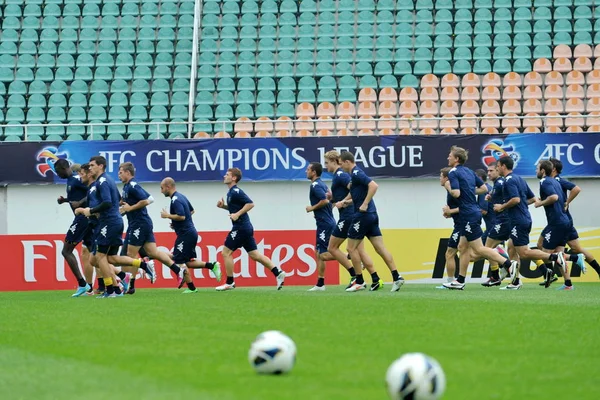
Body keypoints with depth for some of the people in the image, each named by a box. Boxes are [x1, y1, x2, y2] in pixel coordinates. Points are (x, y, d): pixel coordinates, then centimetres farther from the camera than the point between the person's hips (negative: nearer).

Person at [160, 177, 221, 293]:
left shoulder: (176, 200, -17)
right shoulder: (181, 196, 14)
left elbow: (181, 216, -28)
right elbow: (191, 211, 26)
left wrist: (167, 216, -13)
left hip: (185, 234, -10)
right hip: (191, 232, 10)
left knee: (179, 262, -3)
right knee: (189, 262, 14)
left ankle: (191, 287, 0)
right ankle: (212, 266, 4)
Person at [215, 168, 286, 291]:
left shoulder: (236, 192, -14)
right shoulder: (231, 192, 16)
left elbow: (250, 204, -21)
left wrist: (237, 214, -23)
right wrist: (223, 206, 13)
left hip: (240, 228, -10)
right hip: (245, 227, 10)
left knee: (226, 252, -3)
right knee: (254, 254, 8)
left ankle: (229, 283, 1)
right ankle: (278, 273, 4)